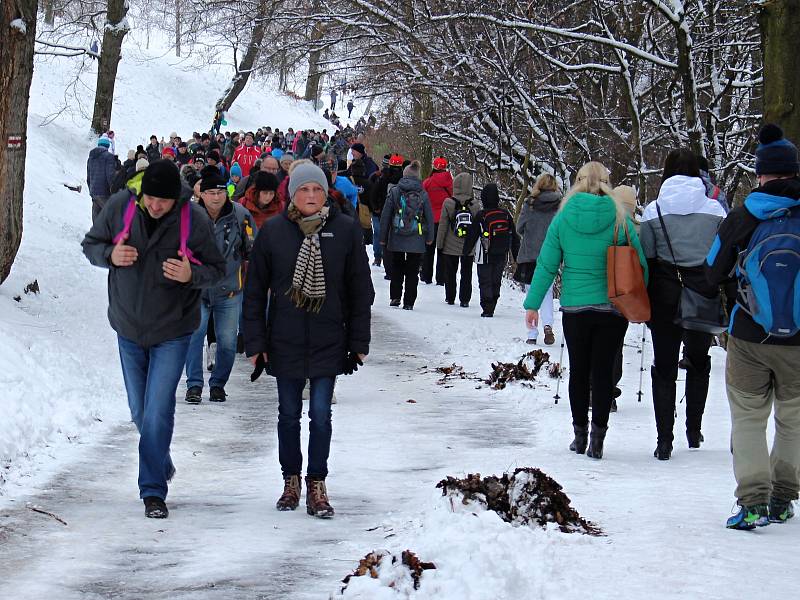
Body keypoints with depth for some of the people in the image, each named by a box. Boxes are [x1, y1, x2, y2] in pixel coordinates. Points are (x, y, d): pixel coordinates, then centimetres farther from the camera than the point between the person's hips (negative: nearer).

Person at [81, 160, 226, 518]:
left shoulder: (195, 219, -15)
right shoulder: (119, 206, -10)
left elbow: (217, 269, -5)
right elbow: (91, 245, 3)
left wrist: (192, 275, -27)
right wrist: (111, 255, -20)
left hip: (172, 332, -3)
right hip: (128, 328, 3)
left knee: (158, 411, -12)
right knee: (139, 411, 16)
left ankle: (153, 491, -5)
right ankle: (161, 464, 42)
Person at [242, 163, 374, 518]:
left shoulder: (345, 230, -2)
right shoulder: (273, 231, -2)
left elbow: (360, 290, 3)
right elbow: (255, 290, 3)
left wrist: (359, 342, 2)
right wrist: (255, 341, -1)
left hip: (328, 342, -1)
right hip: (285, 341, 1)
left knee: (321, 415, -1)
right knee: (289, 415, 11)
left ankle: (317, 485, 10)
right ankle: (291, 480, 25)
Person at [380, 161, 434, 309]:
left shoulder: (394, 192, -3)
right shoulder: (423, 195, -3)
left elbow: (385, 216, 0)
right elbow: (430, 218, 2)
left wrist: (383, 237, 7)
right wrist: (429, 238, 13)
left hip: (396, 240, 1)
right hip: (416, 241, -1)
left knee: (396, 269, 18)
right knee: (412, 271, 7)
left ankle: (395, 297, 10)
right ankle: (408, 302, 4)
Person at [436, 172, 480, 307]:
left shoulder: (448, 203, -11)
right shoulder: (475, 206, -8)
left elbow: (442, 226, -7)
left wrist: (439, 245, 2)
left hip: (450, 247, -1)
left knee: (450, 273, 14)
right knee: (466, 274, 11)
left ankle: (450, 298, 20)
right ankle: (464, 299, 9)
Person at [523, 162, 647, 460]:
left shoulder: (563, 218, -4)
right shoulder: (619, 219, -6)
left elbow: (546, 264, -1)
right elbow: (640, 263, -3)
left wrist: (533, 304, 5)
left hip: (575, 308, 1)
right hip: (613, 309, -1)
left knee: (578, 371, 13)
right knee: (603, 372, 4)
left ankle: (580, 434, 18)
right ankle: (597, 438, -2)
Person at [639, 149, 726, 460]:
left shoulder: (653, 211, -5)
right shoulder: (714, 209, -2)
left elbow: (645, 258, -3)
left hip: (665, 296, -1)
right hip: (704, 294, 1)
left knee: (664, 367, 5)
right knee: (699, 362, 20)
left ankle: (664, 441, -2)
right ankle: (694, 431, 22)